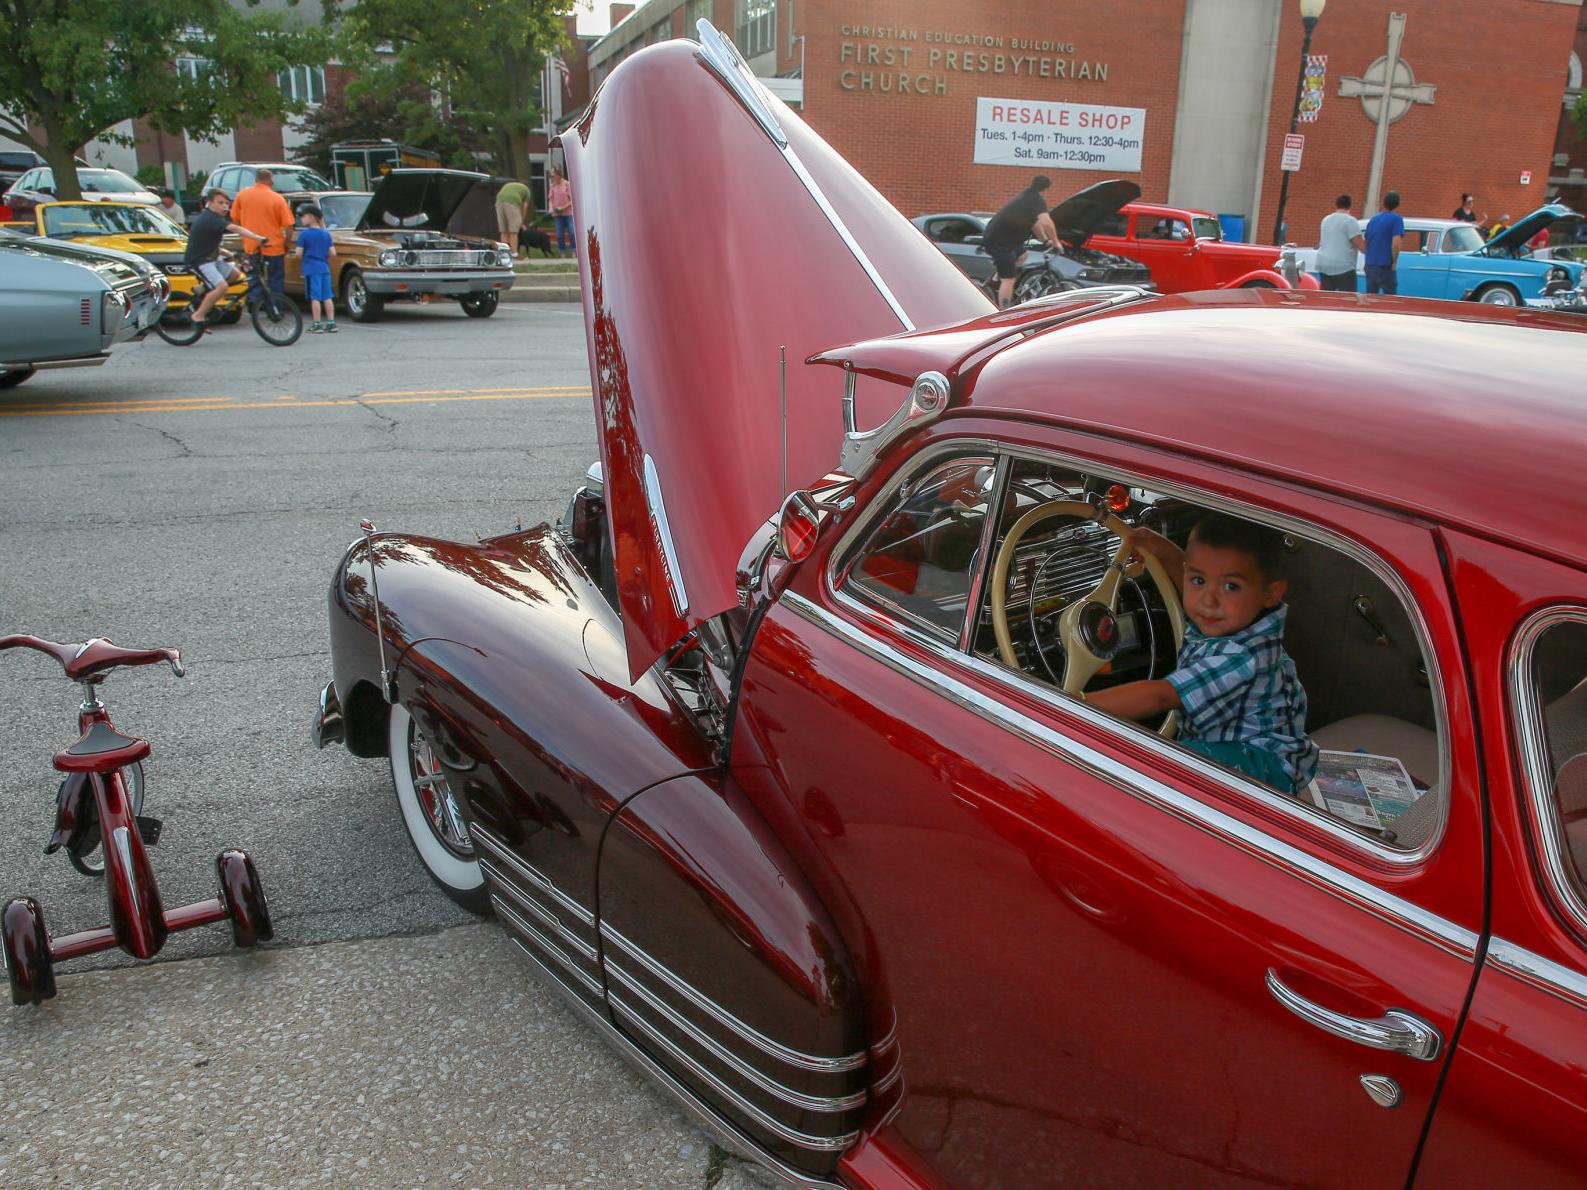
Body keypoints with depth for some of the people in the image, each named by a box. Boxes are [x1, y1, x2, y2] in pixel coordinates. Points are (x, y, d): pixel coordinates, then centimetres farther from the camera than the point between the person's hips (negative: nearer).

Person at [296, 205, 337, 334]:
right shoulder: (326, 234, 7)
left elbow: (299, 252, -8)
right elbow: (332, 252, 5)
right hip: (324, 268, 5)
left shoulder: (304, 234, -7)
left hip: (311, 269, -5)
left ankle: (317, 325, -2)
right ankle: (331, 323, 8)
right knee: (327, 297, 7)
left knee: (315, 298, -3)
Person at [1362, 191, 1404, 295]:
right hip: (1385, 266, -6)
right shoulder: (1396, 218, -7)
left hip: (1370, 265, 6)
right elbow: (1395, 244, -18)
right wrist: (1394, 262, -6)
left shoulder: (1373, 219, 13)